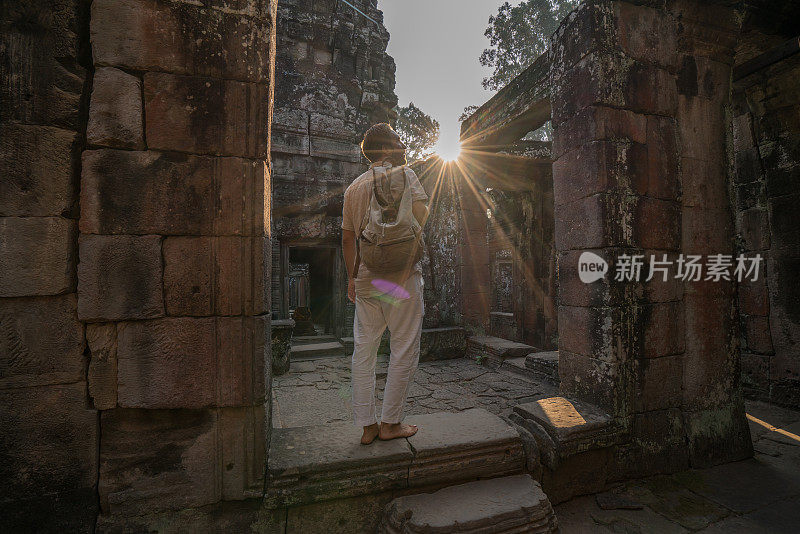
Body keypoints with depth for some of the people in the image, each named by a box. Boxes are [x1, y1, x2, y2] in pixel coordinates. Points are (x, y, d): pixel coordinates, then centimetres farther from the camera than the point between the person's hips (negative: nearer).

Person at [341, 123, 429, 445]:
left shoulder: (354, 187, 16)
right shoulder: (403, 174, 2)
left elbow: (347, 238, 16)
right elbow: (421, 214, -11)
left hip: (366, 279, 6)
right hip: (400, 274, -5)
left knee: (363, 352, 9)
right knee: (404, 350, 5)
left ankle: (366, 426, 18)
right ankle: (390, 423, 13)